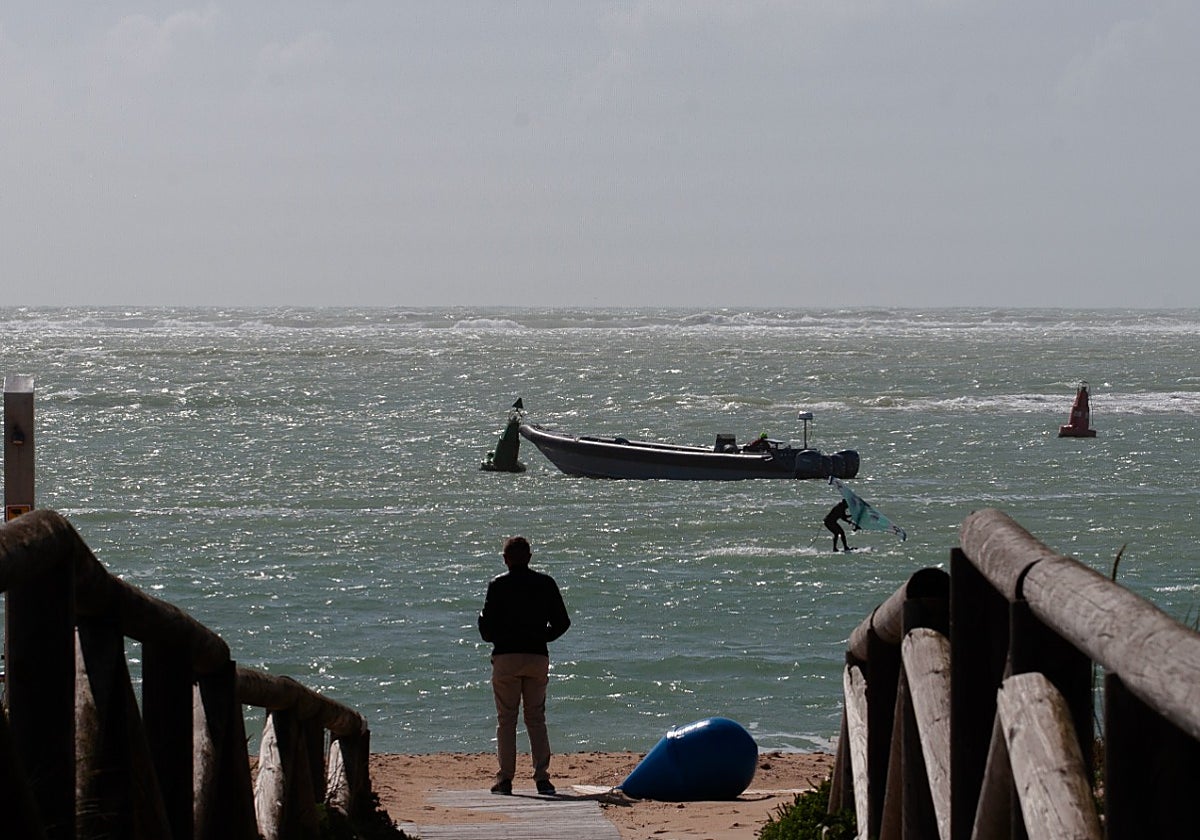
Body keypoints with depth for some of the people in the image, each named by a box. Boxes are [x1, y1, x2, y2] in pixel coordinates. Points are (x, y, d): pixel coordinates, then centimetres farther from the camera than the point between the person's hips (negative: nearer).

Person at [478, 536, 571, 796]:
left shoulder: (497, 585, -3)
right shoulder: (545, 584, 3)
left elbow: (486, 627, -5)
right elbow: (562, 622, 5)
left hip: (506, 657, -2)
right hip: (538, 657, 2)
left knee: (506, 719, 4)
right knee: (536, 719, 8)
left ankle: (505, 779, 1)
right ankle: (542, 777, -2)